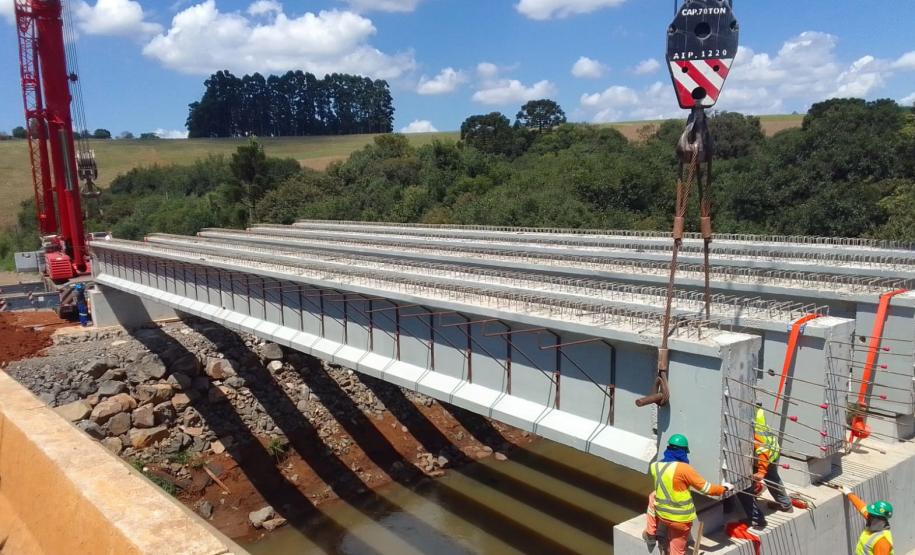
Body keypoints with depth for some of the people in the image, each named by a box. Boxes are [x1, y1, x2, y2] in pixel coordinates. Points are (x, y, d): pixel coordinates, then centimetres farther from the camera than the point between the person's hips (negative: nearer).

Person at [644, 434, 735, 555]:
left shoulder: (655, 466, -4)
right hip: (682, 519, -3)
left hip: (662, 514, 3)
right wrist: (724, 488, 3)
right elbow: (706, 488, -14)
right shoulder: (683, 468, -22)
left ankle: (650, 534, 34)